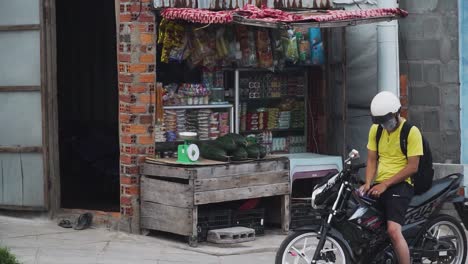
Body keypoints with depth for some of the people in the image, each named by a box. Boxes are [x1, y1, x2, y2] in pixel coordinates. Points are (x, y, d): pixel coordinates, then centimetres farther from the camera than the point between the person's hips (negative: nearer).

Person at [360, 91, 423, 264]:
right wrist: (368, 183, -6)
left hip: (400, 184, -6)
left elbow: (412, 167, -12)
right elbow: (372, 160, 12)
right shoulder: (376, 129, 11)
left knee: (393, 230, -26)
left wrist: (385, 185, -16)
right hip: (379, 185, 6)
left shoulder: (411, 132, -8)